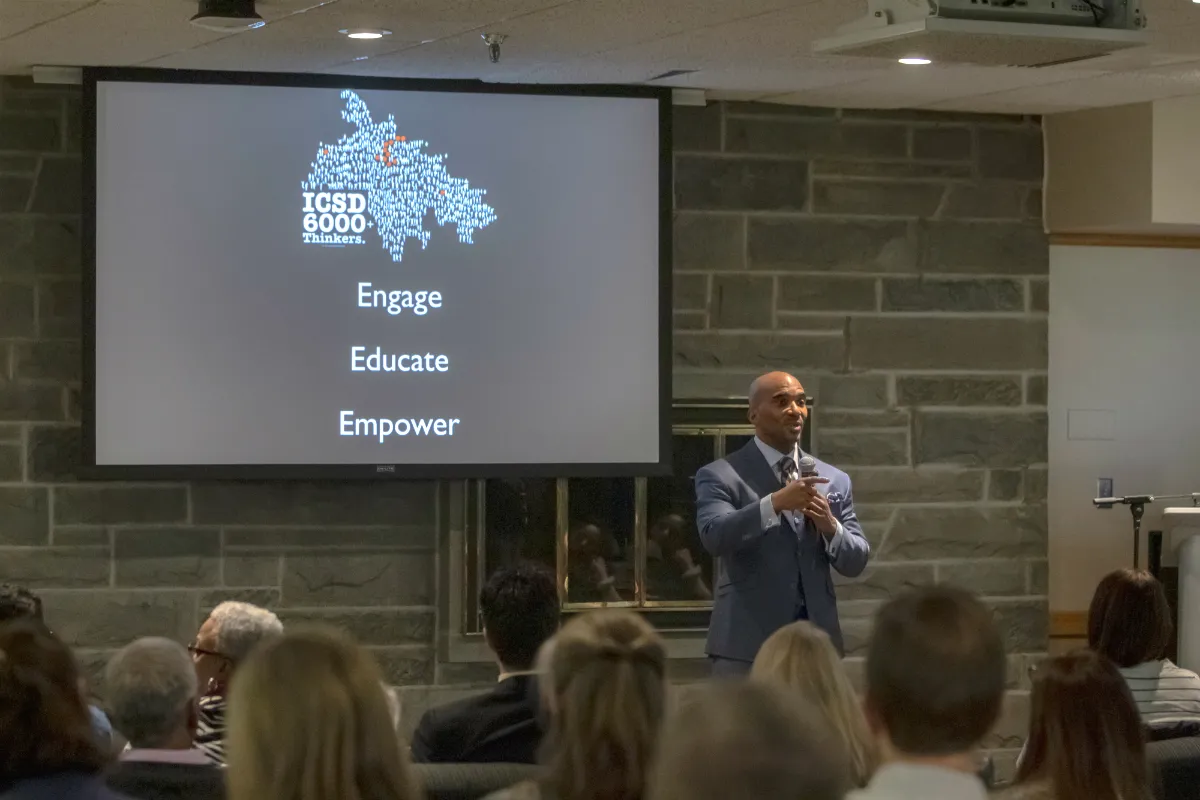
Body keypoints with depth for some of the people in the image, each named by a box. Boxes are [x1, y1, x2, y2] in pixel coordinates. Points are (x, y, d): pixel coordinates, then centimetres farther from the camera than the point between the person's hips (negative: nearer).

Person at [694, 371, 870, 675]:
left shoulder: (834, 479, 13)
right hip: (746, 644, -4)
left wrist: (831, 527, -10)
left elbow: (856, 562, 11)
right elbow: (713, 537, -18)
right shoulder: (721, 476, -1)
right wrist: (775, 503, -29)